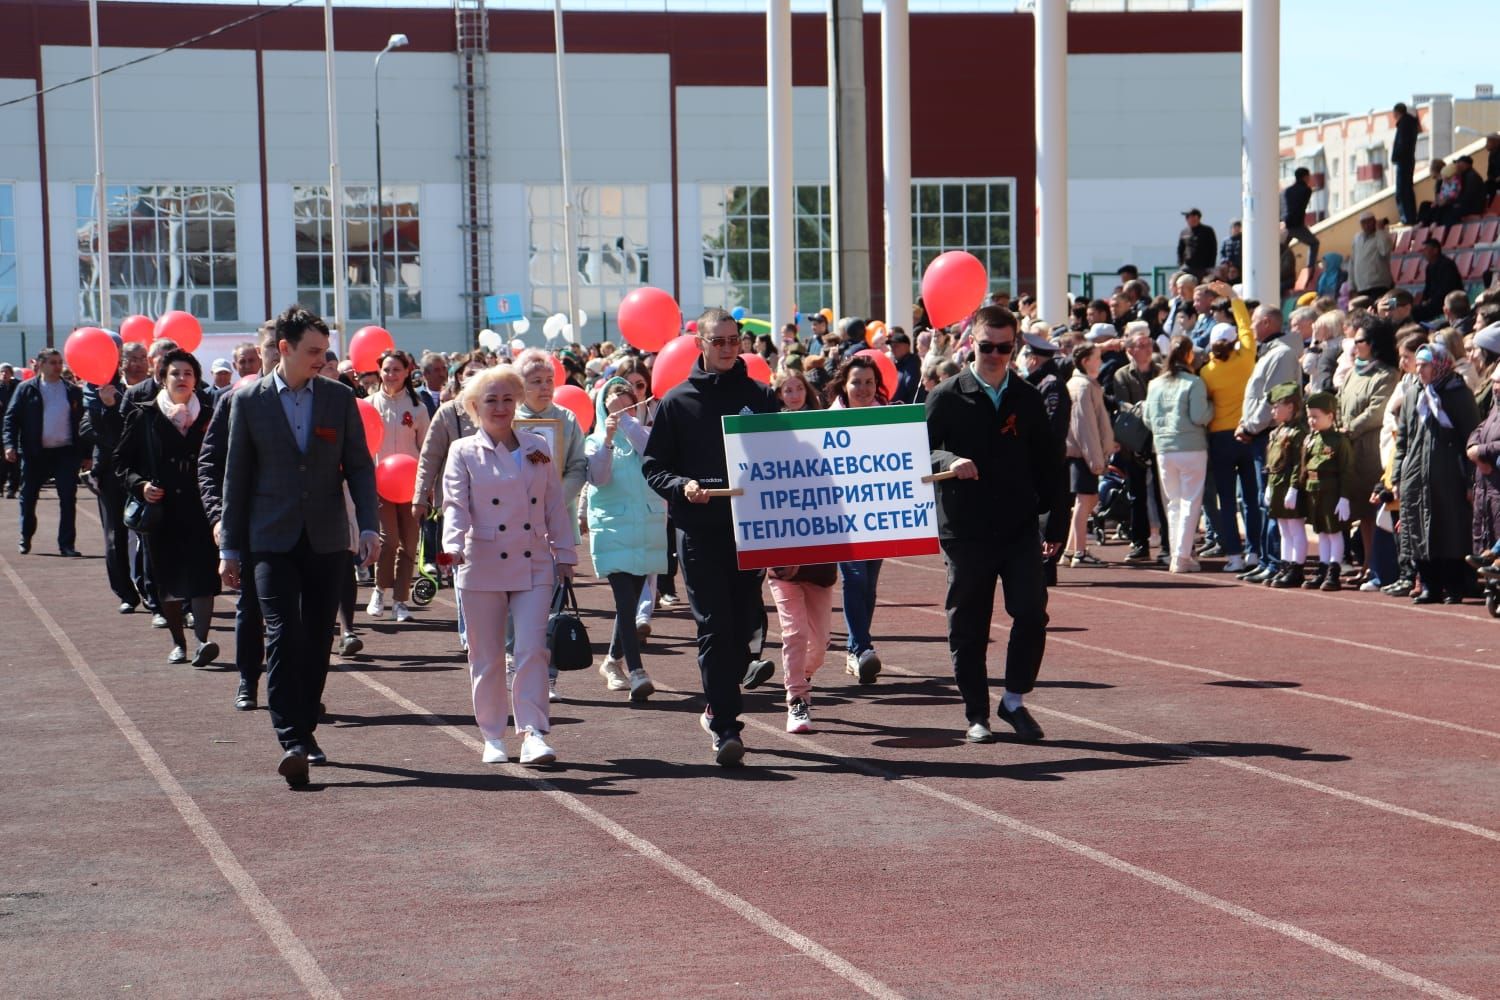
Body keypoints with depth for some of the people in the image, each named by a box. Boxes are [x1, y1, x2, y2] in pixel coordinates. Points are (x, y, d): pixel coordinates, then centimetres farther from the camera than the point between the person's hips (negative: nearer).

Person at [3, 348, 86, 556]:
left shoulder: (73, 391, 7)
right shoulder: (27, 389, 2)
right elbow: (11, 418, 0)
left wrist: (86, 454, 5)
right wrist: (10, 444, -13)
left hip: (66, 453, 1)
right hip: (35, 454, -1)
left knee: (68, 499, -2)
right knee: (28, 497, 9)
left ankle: (66, 543, 3)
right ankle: (26, 539, 27)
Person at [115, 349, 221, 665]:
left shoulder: (208, 418, 8)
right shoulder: (144, 418, 5)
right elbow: (121, 461, 8)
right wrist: (139, 485, -10)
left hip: (199, 510, -1)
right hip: (161, 510, 1)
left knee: (201, 575, -13)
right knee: (167, 580, 6)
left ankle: (201, 640, -21)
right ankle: (178, 642, 18)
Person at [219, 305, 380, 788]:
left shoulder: (339, 397, 5)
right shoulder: (249, 400, 1)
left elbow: (359, 466, 6)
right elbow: (237, 476, 5)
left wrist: (369, 527, -7)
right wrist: (230, 547, 5)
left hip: (326, 538, 2)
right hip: (273, 539, -2)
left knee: (318, 639, 7)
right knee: (283, 634, -13)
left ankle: (304, 730, 20)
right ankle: (292, 740, -19)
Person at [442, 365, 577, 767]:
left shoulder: (537, 447, 9)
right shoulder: (464, 452, 1)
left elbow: (555, 505, 12)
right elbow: (456, 505, -9)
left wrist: (564, 554, 9)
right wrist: (454, 543, -26)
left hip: (533, 566, 1)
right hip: (483, 566, -1)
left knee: (532, 650, -10)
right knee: (487, 657, 5)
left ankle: (533, 733, -10)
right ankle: (492, 737, 15)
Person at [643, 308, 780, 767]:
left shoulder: (761, 397, 9)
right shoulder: (677, 402, 5)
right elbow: (653, 467, 6)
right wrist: (681, 486, -14)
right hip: (699, 530, -2)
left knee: (744, 625, 8)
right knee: (714, 628, -8)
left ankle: (720, 709, 27)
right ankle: (724, 727, -9)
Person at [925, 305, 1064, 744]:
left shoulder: (1027, 398, 10)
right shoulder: (947, 397, 1)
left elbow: (1047, 462, 13)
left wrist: (1055, 523, 9)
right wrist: (949, 462, -26)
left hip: (1020, 529, 2)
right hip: (966, 530, -2)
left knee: (1032, 614, -8)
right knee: (968, 628, 3)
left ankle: (1014, 700, 10)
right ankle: (977, 715, 15)